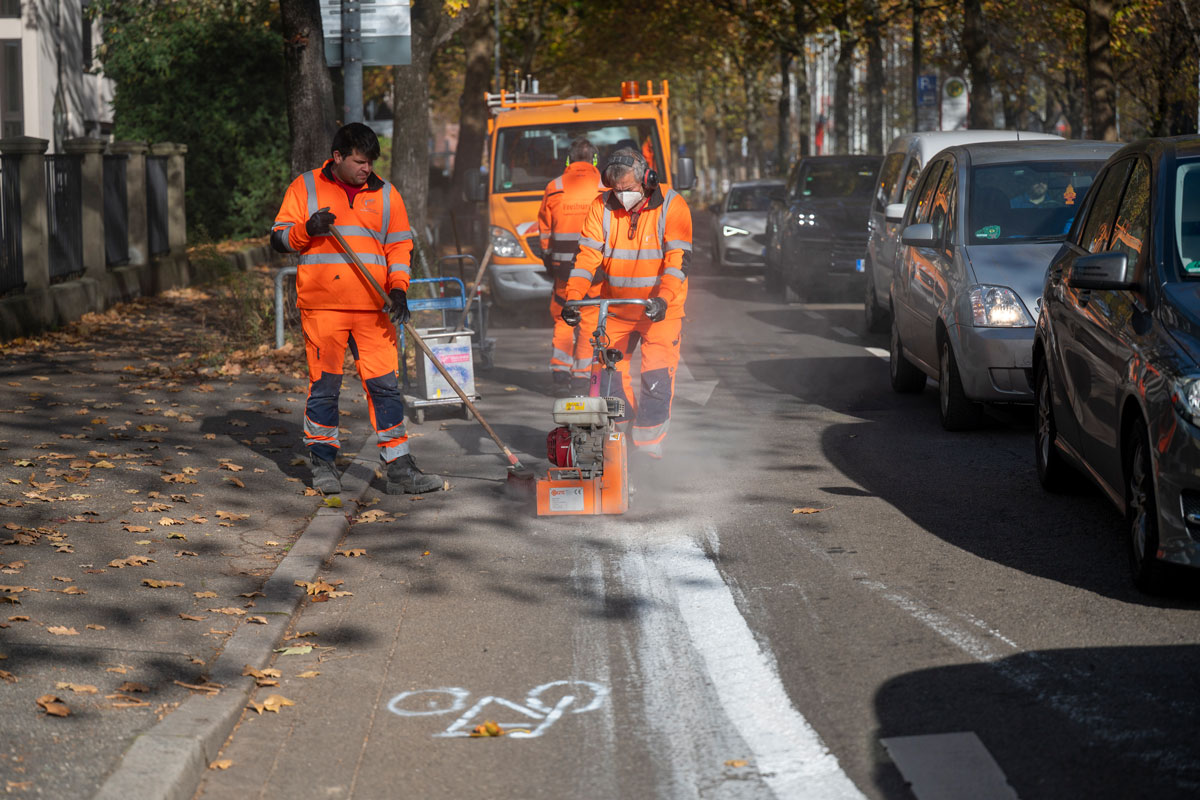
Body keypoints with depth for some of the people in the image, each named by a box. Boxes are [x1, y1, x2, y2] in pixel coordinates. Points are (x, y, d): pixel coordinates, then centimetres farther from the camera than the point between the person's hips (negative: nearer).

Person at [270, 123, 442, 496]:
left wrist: (398, 289, -2)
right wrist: (307, 230, -15)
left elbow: (398, 246, 13)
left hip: (373, 310, 2)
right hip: (321, 306, -2)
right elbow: (279, 237, 5)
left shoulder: (385, 194, 11)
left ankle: (399, 468, 0)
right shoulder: (305, 188, 6)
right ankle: (322, 463, 14)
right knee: (323, 384, 1)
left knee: (385, 385, -1)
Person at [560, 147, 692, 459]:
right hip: (615, 310, 3)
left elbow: (679, 258, -18)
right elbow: (588, 255, -6)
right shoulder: (602, 207, -3)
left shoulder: (671, 206, -11)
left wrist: (663, 298, -33)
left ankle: (648, 450, -2)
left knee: (657, 380, -10)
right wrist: (572, 297, -20)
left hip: (660, 311, -3)